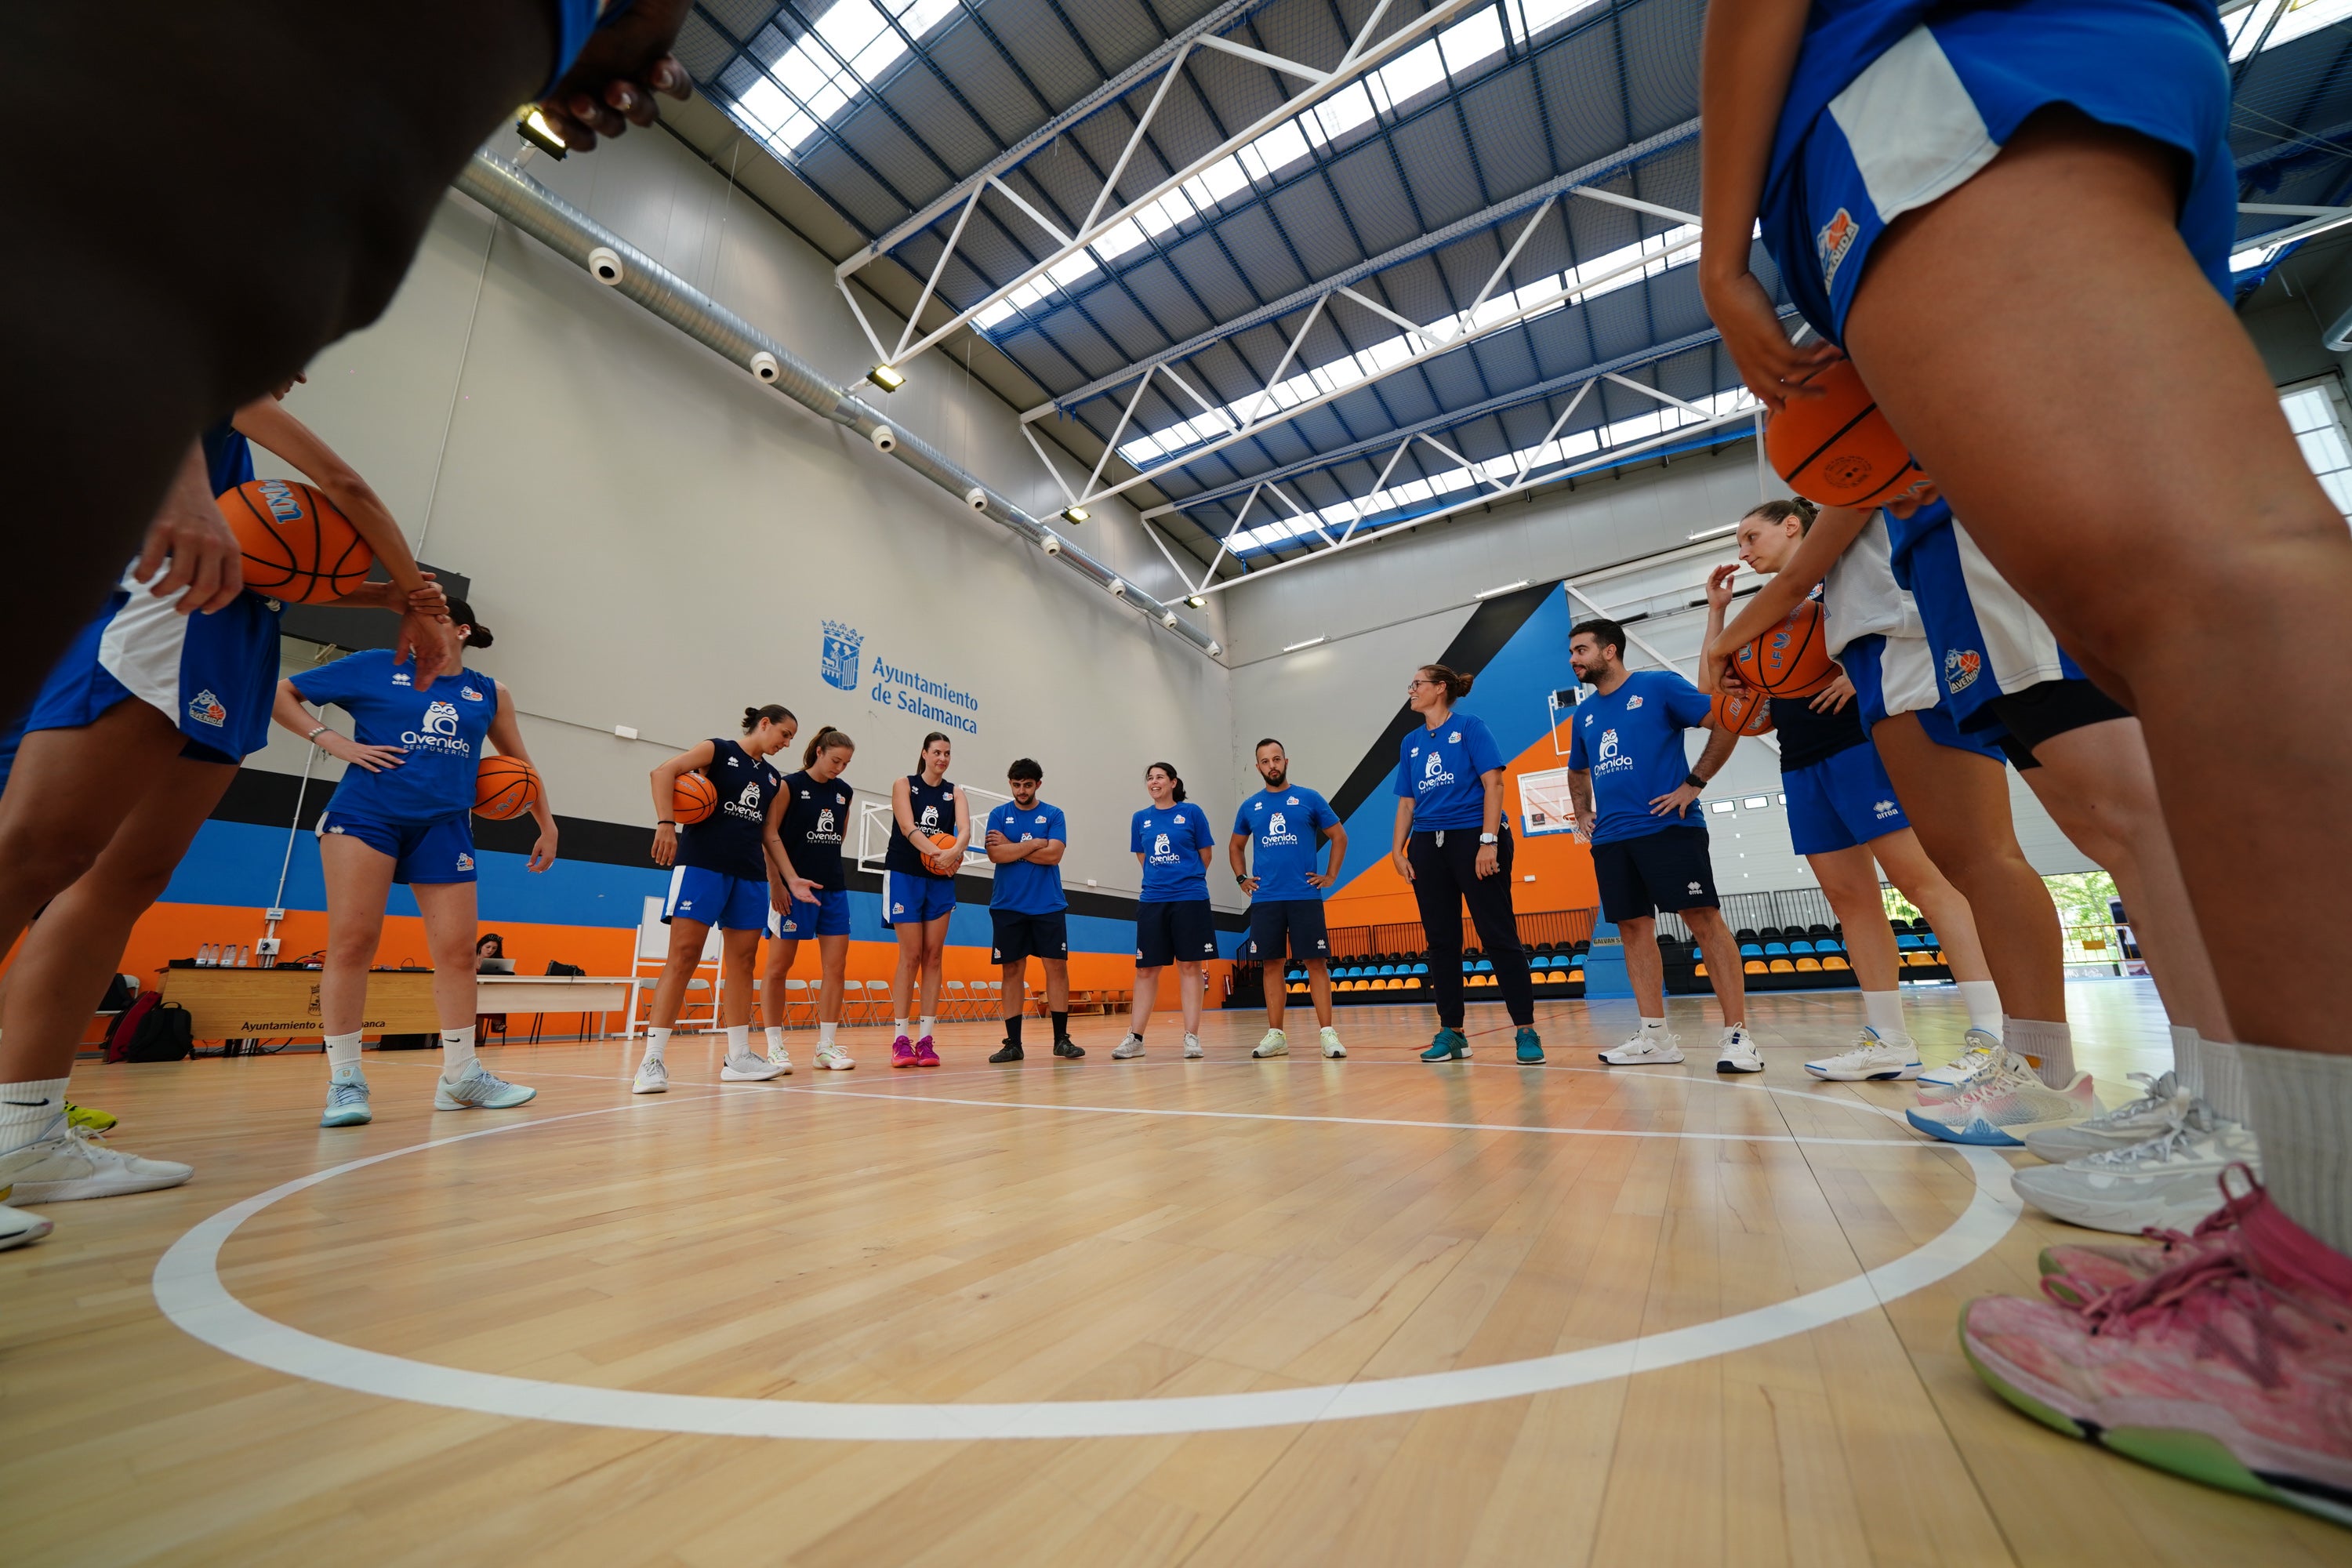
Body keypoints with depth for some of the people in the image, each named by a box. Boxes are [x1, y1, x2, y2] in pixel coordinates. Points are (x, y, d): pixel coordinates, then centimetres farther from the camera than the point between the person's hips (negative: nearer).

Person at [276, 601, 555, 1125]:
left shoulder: (490, 693, 13)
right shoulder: (377, 666, 7)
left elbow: (519, 764, 20)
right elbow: (280, 692, 10)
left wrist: (547, 826, 18)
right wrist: (334, 742, -5)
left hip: (443, 826, 2)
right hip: (365, 812, -2)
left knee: (457, 949, 1)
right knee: (351, 942, -6)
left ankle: (461, 1076, 11)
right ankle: (344, 1079, 6)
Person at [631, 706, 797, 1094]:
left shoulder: (775, 780, 18)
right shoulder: (717, 750, 3)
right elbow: (664, 771, -12)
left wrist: (791, 881, 13)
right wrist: (666, 823, -25)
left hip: (751, 875, 6)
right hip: (702, 865, -6)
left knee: (742, 961, 5)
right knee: (683, 956, -10)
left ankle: (738, 1058, 11)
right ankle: (653, 1059, -5)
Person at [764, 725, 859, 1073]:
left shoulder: (845, 792, 11)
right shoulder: (790, 785, -5)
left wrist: (824, 863, 13)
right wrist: (778, 882, -17)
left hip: (834, 887, 5)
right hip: (794, 887, -5)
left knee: (836, 967, 1)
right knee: (779, 967, 2)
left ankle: (826, 1046, 9)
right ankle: (775, 1046, 13)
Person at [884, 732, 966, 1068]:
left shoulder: (955, 792, 8)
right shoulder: (905, 785, 1)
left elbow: (965, 829, -10)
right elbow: (908, 828, -14)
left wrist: (954, 852, -32)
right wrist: (937, 853, -30)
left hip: (941, 881, 3)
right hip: (905, 876, -3)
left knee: (934, 956, 1)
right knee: (910, 956, -5)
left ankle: (926, 1039, 5)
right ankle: (901, 1039, 2)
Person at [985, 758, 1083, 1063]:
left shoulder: (1054, 815, 4)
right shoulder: (999, 815, 7)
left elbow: (1054, 854, -10)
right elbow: (996, 854, -7)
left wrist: (1012, 847, -7)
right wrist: (1035, 844, -9)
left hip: (1048, 905, 0)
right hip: (1008, 905, 1)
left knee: (1057, 966, -2)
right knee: (1012, 970, 3)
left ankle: (1061, 1039, 8)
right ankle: (1013, 1043, 11)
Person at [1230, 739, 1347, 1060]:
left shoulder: (1309, 798, 3)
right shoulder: (1250, 806, 10)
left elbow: (1339, 836, 8)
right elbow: (1235, 846, 23)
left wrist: (1331, 876, 2)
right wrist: (1242, 878, 11)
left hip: (1305, 896, -2)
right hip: (1264, 899, 3)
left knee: (1316, 962, -3)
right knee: (1271, 965, 6)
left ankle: (1327, 1033, 3)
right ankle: (1276, 1035, 14)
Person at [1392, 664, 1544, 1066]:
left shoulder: (1470, 726, -1)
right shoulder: (1410, 742, 14)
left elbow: (1493, 783, -9)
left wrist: (1488, 841, -17)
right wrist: (1397, 849, 4)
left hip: (1472, 838, -5)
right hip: (1428, 848, 6)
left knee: (1499, 936, -4)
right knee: (1441, 942, 7)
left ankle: (1526, 1031, 6)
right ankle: (1451, 1032, 16)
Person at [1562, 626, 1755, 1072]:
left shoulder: (1658, 685, -1)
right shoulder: (1584, 713, 17)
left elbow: (1728, 722, -5)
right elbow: (1577, 772, 31)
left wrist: (1693, 784, -11)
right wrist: (1583, 814, 16)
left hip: (1668, 827, -6)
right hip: (1609, 838, 6)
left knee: (1704, 919, -9)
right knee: (1633, 929, 5)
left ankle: (1737, 1035, -3)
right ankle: (1655, 1036, 11)